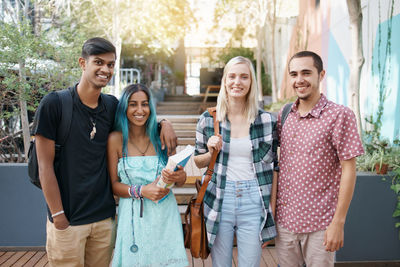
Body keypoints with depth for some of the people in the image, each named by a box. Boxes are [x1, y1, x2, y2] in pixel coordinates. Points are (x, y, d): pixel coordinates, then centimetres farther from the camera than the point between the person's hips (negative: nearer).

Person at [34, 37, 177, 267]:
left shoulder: (112, 105, 3)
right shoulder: (54, 103, -10)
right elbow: (45, 165, -9)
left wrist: (164, 123, -3)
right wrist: (58, 216, -11)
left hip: (105, 216, 4)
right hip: (68, 220, -4)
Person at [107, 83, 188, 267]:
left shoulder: (161, 137, 1)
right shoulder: (116, 139, -5)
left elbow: (181, 180, 6)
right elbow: (113, 184, -4)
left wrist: (178, 177, -16)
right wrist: (141, 191, -18)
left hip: (165, 216, 2)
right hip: (133, 217, -2)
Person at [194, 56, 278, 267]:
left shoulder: (267, 121, 0)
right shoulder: (208, 119, 0)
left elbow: (273, 165, 7)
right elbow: (199, 162, 12)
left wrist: (272, 211, 5)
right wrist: (211, 152, -10)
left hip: (253, 202, 0)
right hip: (220, 200, 1)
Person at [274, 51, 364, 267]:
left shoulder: (339, 115, -11)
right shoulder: (284, 115, 4)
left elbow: (348, 170, -11)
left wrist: (338, 223, -13)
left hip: (319, 224, -4)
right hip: (283, 219, 5)